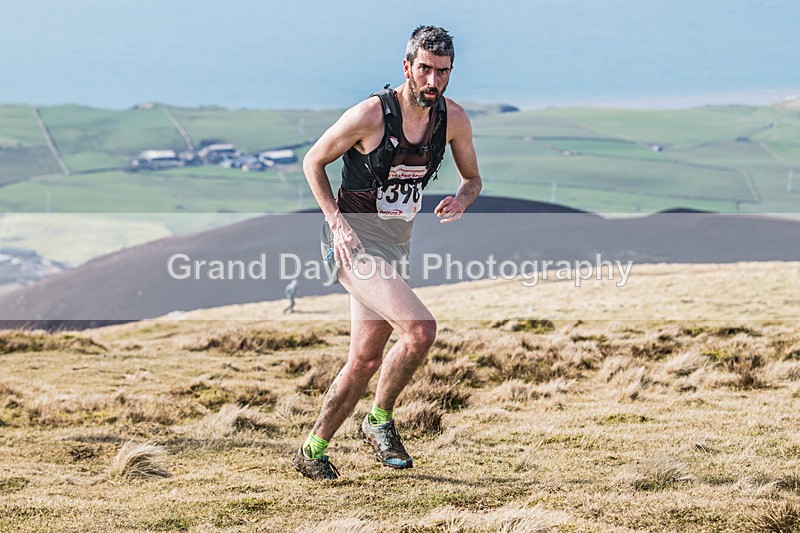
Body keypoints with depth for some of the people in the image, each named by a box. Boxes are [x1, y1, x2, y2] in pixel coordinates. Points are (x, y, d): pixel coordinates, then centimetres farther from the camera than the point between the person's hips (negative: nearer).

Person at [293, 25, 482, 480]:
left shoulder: (453, 119, -3)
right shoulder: (369, 115, -18)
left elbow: (473, 177, 13)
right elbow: (313, 161, -5)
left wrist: (462, 200, -11)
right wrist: (337, 221, -16)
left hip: (395, 245, 6)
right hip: (353, 239, -6)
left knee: (366, 360, 9)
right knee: (420, 330, -24)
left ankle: (313, 449, 25)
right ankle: (380, 419, -3)